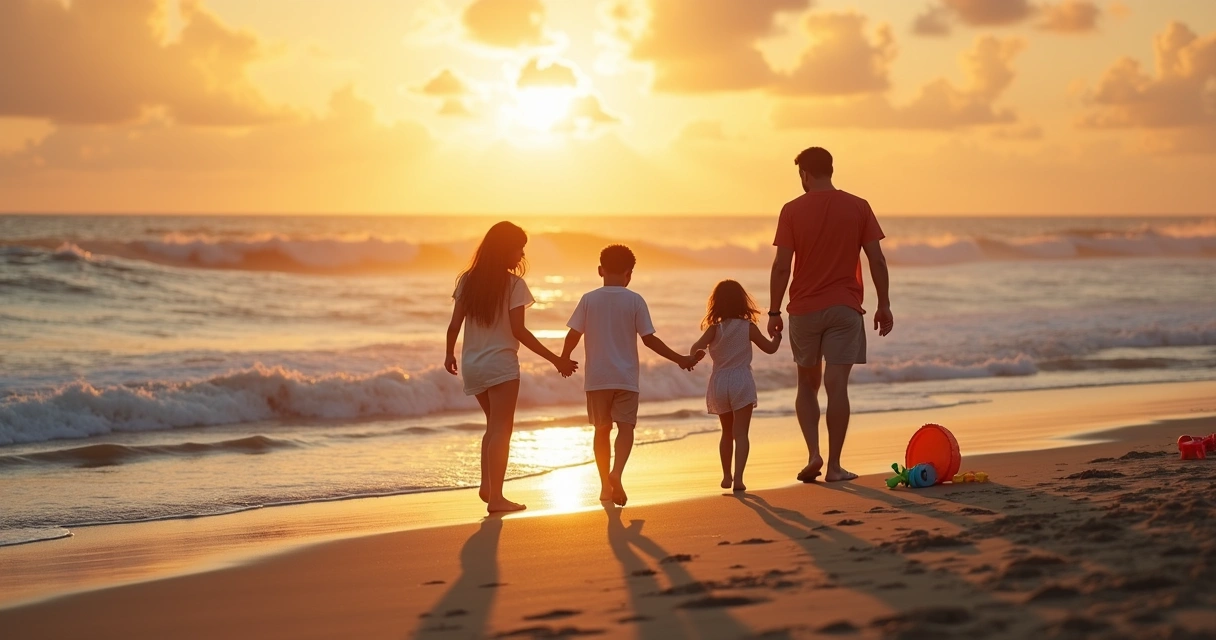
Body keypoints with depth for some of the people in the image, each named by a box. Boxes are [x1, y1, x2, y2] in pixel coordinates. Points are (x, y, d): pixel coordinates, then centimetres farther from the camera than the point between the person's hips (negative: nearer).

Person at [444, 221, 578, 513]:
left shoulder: (468, 280, 5)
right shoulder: (513, 284, -10)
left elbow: (454, 325, 5)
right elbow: (518, 331, -15)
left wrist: (449, 353, 23)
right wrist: (555, 359, -11)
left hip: (472, 364, 6)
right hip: (501, 363, -6)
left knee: (494, 425, 21)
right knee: (501, 429, -3)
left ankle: (487, 485, 11)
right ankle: (495, 497, -8)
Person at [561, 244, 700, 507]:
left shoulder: (589, 299, -1)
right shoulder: (635, 301, -4)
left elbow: (573, 335, -1)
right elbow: (649, 339, -5)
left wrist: (563, 360, 17)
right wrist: (679, 359, 4)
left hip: (596, 377, 2)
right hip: (625, 376, -2)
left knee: (602, 429, 10)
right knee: (625, 426, -2)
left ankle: (605, 484, 12)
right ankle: (616, 472, -26)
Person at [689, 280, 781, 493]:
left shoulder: (714, 329, -3)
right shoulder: (748, 327, -3)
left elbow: (695, 350, -16)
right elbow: (770, 348, 8)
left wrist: (696, 351, 7)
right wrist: (777, 335, 28)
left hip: (719, 383, 2)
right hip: (741, 381, -2)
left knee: (727, 432, 19)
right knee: (741, 433, -6)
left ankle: (727, 476, 26)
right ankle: (738, 477, -19)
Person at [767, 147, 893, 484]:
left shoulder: (792, 210, -3)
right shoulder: (858, 207, 1)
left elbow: (781, 265, -6)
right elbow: (877, 260, -1)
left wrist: (774, 311, 0)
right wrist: (884, 306, 7)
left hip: (804, 308, 0)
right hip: (845, 308, 0)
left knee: (807, 384, 14)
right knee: (837, 385, -1)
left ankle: (814, 453, 1)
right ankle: (834, 465, -1)